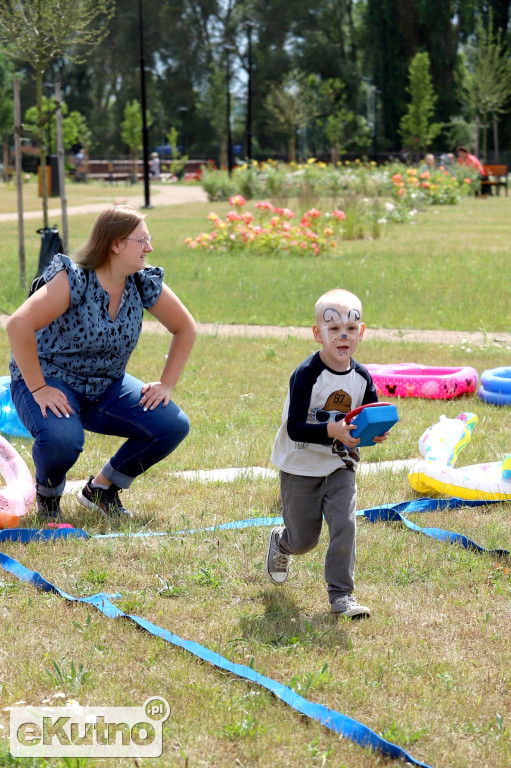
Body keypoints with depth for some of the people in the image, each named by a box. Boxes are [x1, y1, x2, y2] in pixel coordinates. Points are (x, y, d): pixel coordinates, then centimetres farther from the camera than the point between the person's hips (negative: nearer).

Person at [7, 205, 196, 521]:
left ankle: (103, 487, 9)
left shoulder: (144, 283, -6)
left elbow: (186, 328, 7)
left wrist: (167, 384, -1)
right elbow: (18, 325, -34)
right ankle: (48, 493, 0)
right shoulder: (74, 279, -25)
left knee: (174, 426, -13)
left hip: (106, 387, 6)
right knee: (62, 438, -38)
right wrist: (38, 389, -31)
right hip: (50, 382, -6)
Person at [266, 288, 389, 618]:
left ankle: (341, 594, -4)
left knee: (344, 524, -14)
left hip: (340, 466, 3)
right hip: (301, 467, -3)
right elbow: (295, 428, -27)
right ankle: (279, 543, 45)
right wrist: (333, 431, -40)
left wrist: (376, 432, -22)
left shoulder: (362, 378, -5)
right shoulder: (306, 374, -22)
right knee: (304, 539, 9)